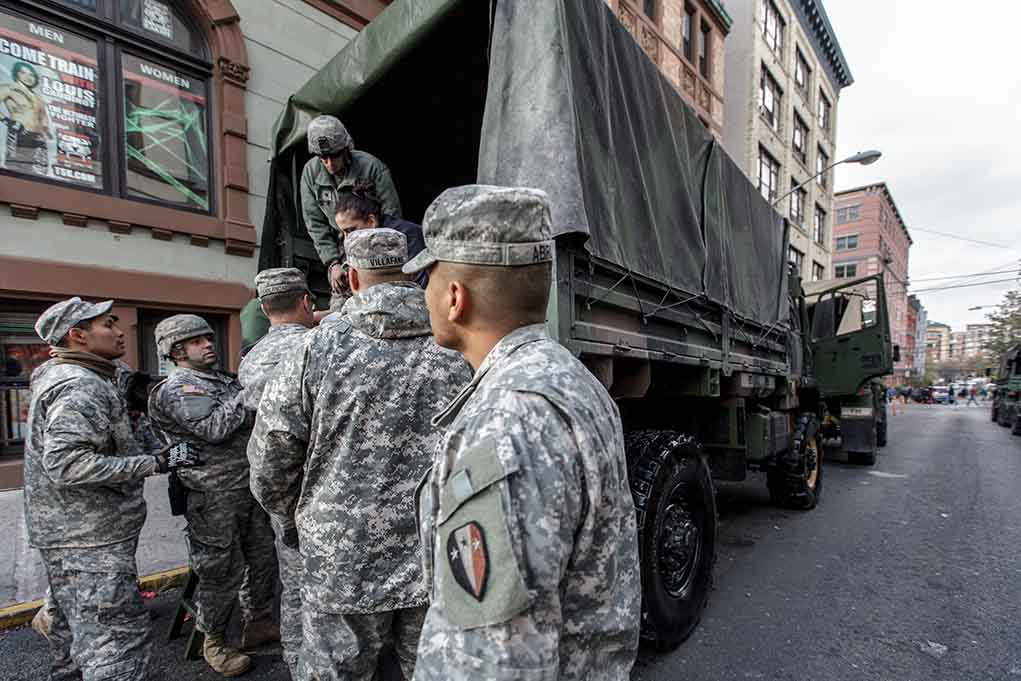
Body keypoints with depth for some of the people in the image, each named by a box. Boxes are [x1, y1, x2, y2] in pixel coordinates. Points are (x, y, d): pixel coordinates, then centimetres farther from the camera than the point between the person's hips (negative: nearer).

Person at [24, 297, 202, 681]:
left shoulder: (66, 378, 14)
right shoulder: (80, 386, -20)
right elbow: (66, 464, -30)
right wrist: (155, 462, -29)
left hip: (71, 534, 11)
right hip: (90, 542, -11)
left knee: (78, 632, 25)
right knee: (119, 640, -5)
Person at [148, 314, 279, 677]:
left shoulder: (225, 380, 14)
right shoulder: (175, 390, -8)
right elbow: (214, 429, -21)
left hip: (251, 487, 7)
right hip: (215, 497, -7)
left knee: (263, 559, 16)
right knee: (223, 571, 5)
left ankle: (257, 624, 34)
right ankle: (213, 642, 26)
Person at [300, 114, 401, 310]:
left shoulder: (372, 167, -16)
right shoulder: (310, 172, -4)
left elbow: (391, 215, -13)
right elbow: (315, 223, 0)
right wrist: (332, 263, -9)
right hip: (341, 250, 4)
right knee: (339, 307, -2)